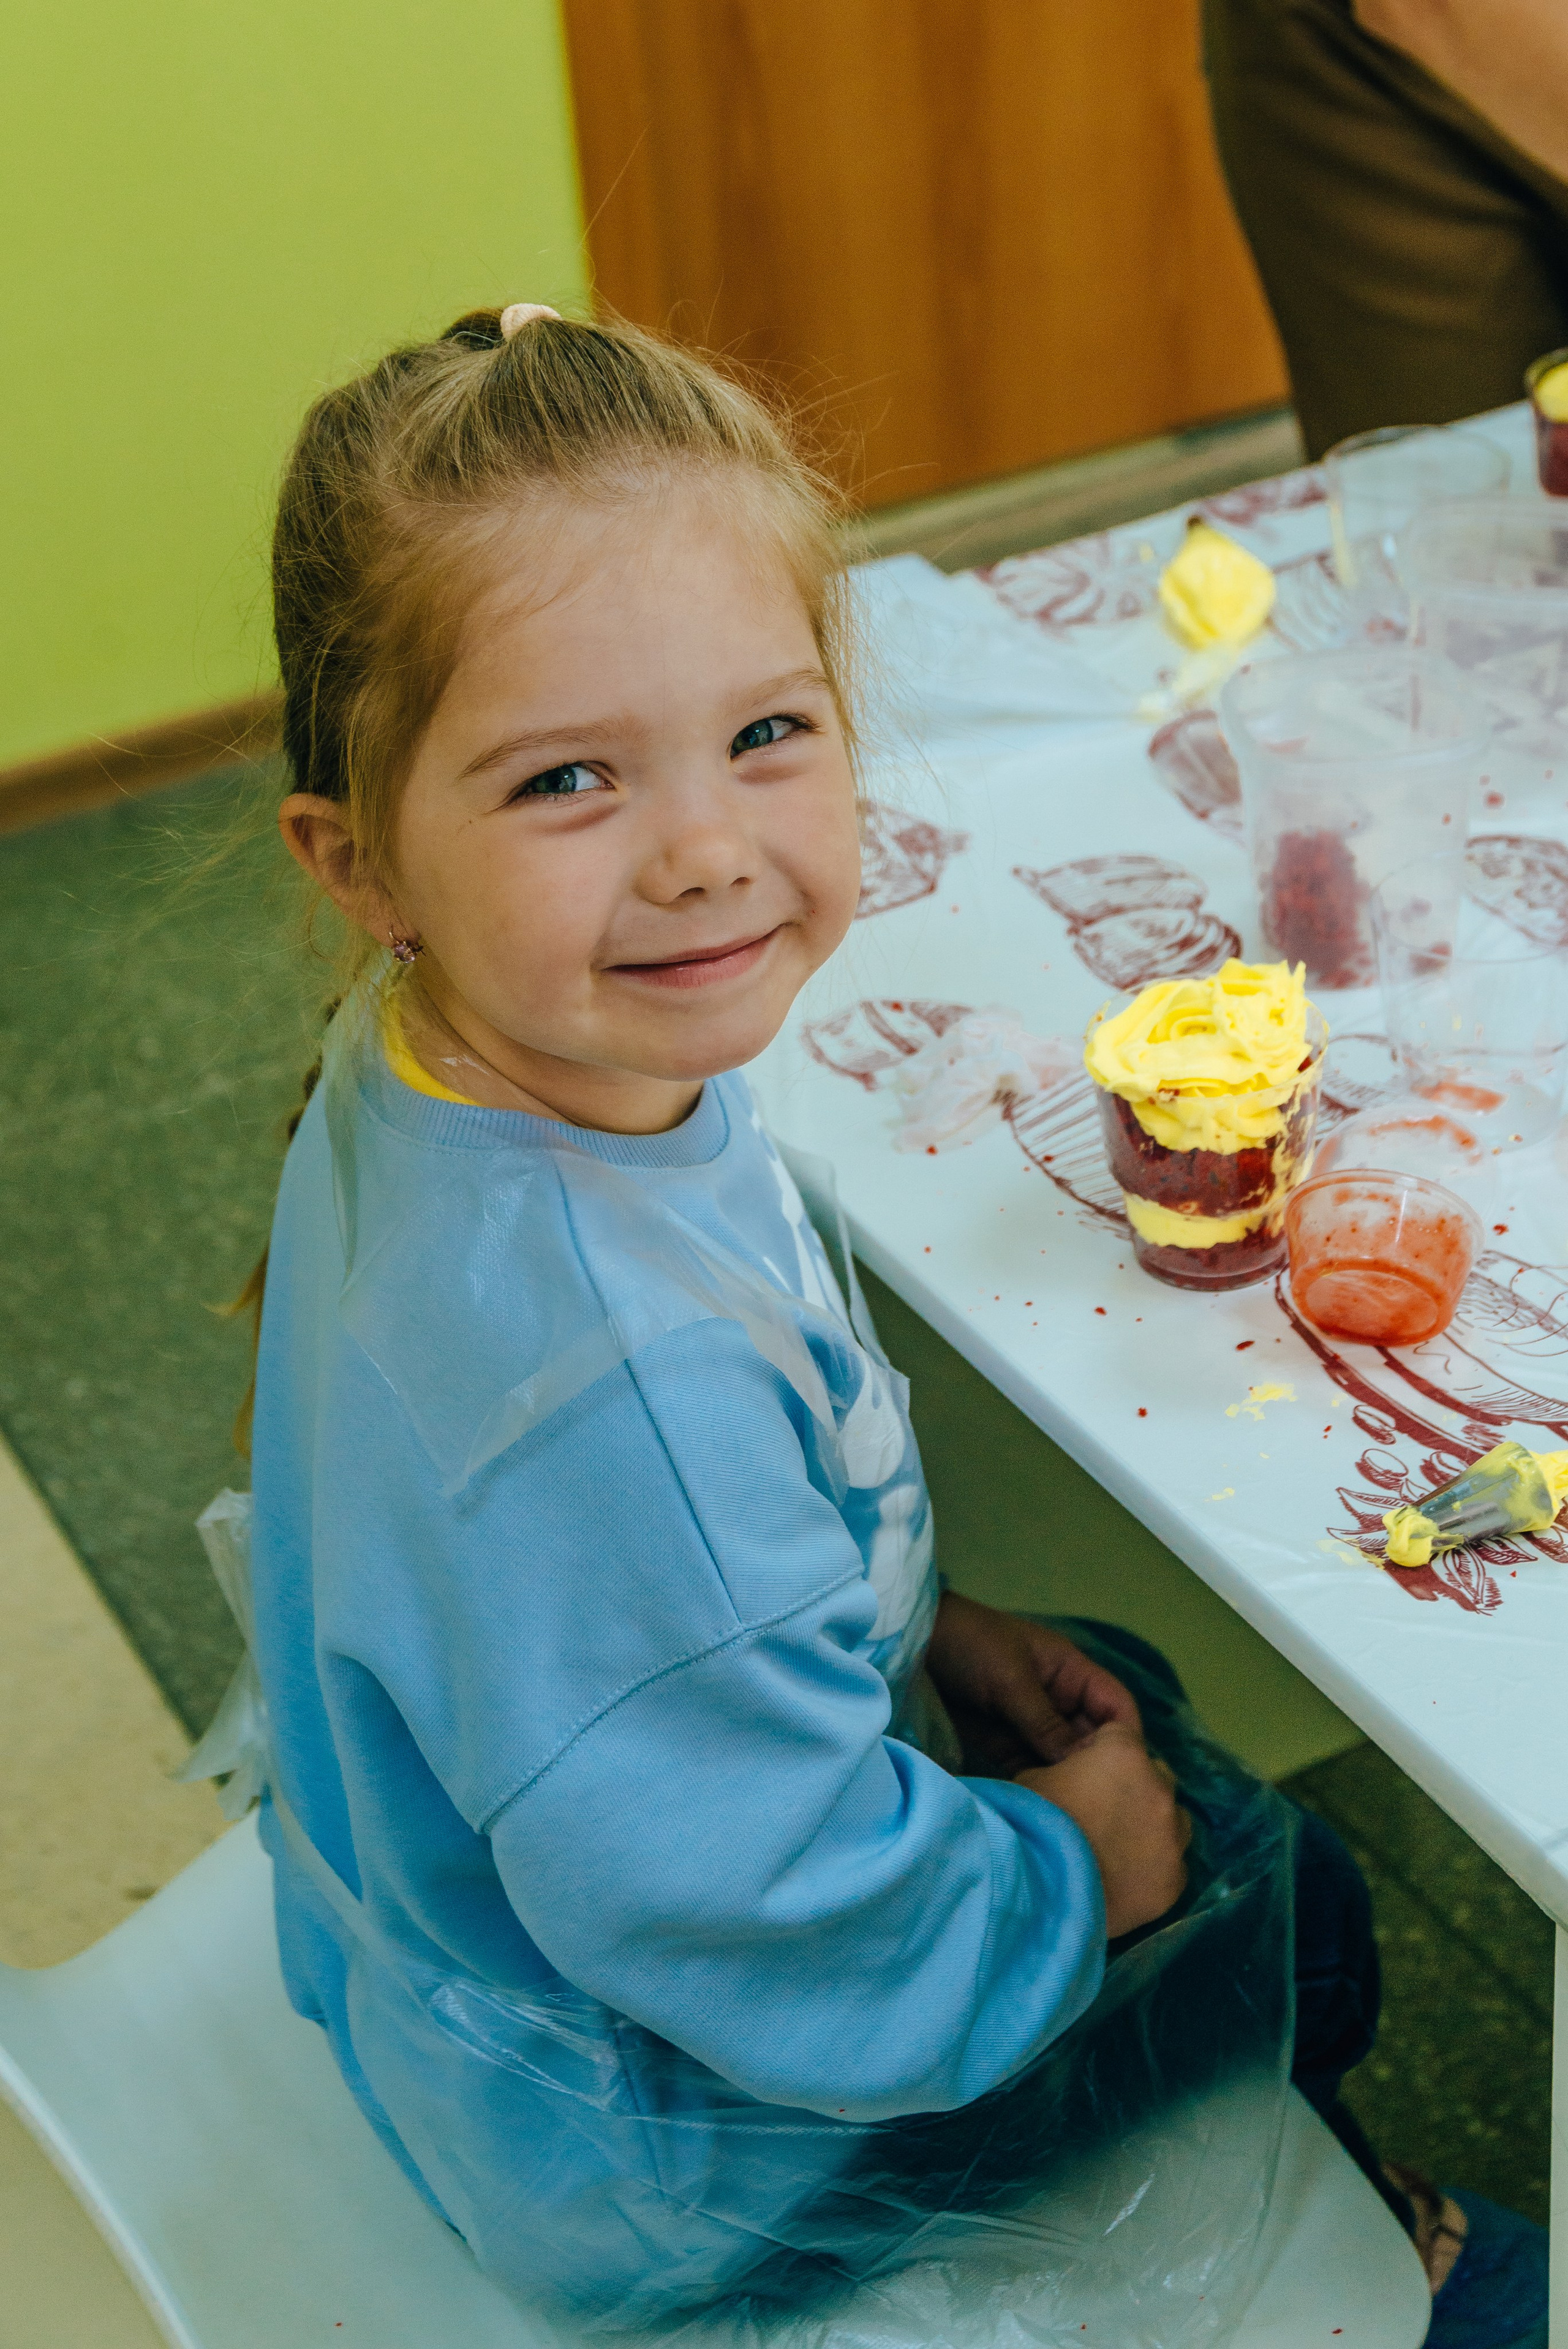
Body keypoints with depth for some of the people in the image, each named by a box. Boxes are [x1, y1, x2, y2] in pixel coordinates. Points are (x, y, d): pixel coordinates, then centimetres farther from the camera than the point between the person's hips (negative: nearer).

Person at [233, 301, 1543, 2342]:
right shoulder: (609, 1377, -45)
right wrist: (1070, 1872, -14)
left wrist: (926, 1629, 3)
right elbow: (798, 1946, -33)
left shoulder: (449, 1062, -14)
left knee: (1136, 1696, 26)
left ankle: (1290, 2174, 54)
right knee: (1291, 1913, 12)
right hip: (656, 2142, -8)